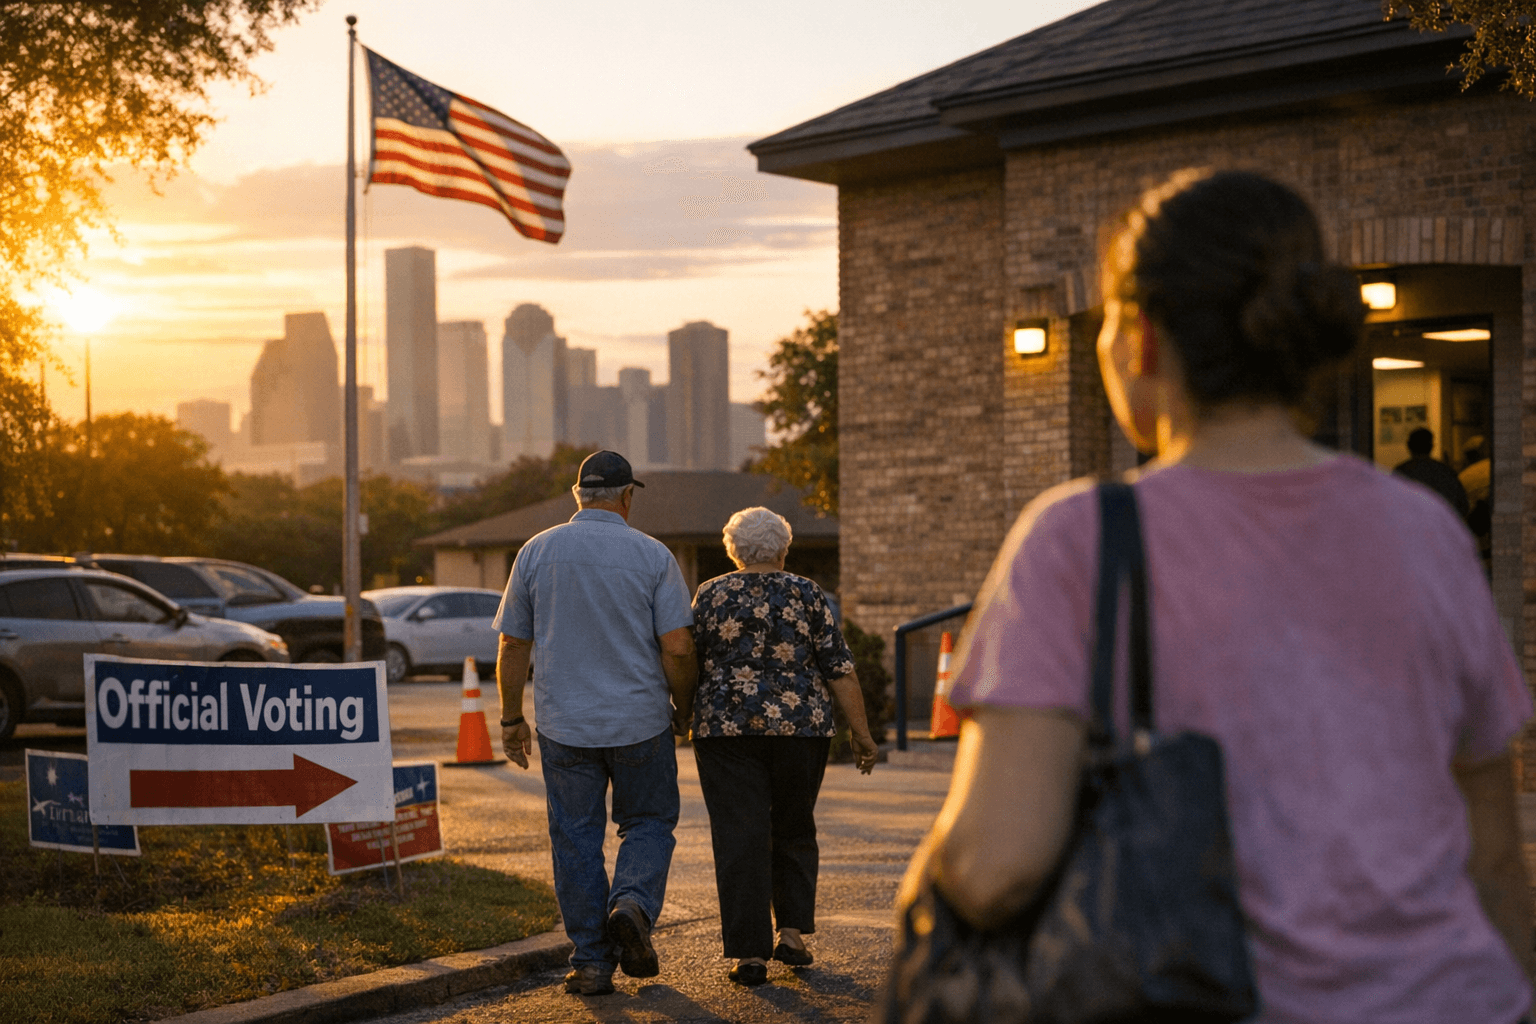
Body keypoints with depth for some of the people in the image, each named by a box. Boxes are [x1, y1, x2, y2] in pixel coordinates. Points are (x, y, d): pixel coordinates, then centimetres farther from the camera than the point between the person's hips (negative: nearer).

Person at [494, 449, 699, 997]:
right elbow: (678, 648, -9)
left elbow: (512, 647, 4)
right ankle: (633, 904, -10)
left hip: (564, 726, 1)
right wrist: (682, 710, 8)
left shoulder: (536, 552, 2)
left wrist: (511, 718, 13)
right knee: (648, 823, 16)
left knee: (576, 839, 8)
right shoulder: (652, 556, -4)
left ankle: (591, 961, 8)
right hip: (641, 723, -1)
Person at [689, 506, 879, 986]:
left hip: (727, 730, -1)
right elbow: (839, 670, -1)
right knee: (794, 831, 18)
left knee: (741, 839, 0)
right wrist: (861, 733, 3)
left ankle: (750, 953, -3)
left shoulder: (710, 596, 3)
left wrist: (688, 719, 21)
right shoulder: (806, 595, 2)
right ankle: (792, 933, 12)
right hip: (801, 729, 1)